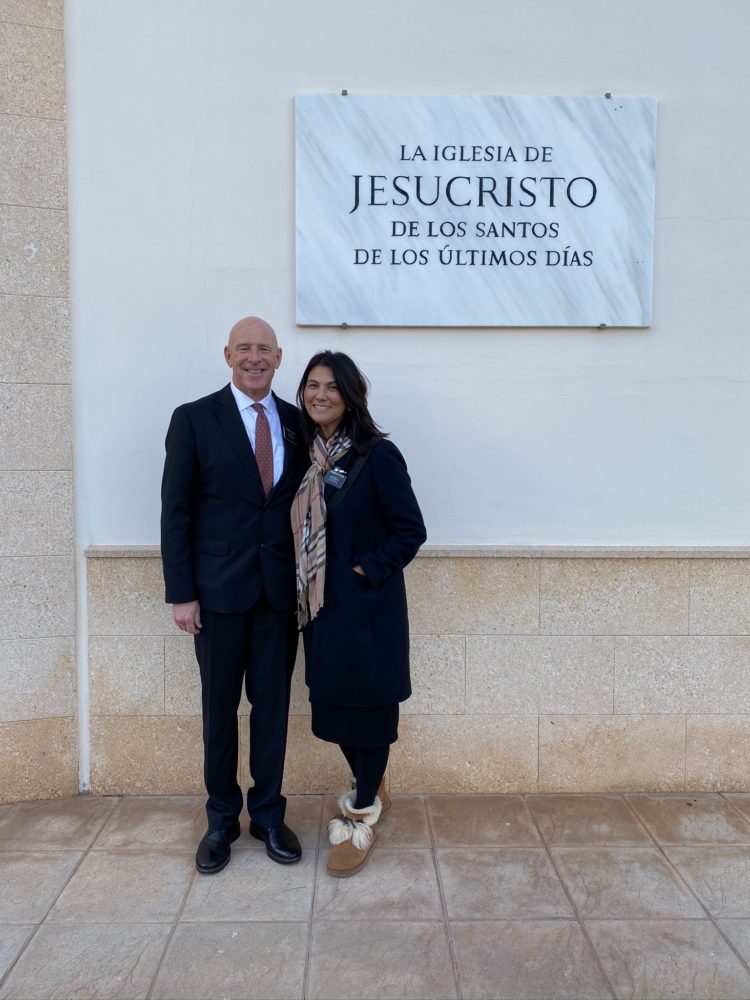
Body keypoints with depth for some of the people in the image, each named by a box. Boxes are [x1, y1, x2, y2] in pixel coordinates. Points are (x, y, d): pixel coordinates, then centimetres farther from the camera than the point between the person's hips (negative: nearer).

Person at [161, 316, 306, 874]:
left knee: (273, 704, 10)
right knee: (220, 706, 10)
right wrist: (181, 593, -8)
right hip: (219, 589, -2)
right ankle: (222, 820, 28)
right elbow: (176, 511, -4)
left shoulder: (297, 422, 6)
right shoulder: (194, 419, -3)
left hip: (281, 590, 2)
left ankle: (268, 815, 28)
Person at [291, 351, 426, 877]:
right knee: (334, 704, 16)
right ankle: (371, 789, 40)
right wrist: (307, 588, 6)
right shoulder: (308, 454, 7)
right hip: (320, 605, 7)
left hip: (366, 606, -6)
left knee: (368, 705, 5)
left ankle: (362, 818, 23)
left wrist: (366, 571, -14)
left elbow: (410, 529, -11)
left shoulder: (377, 455, -12)